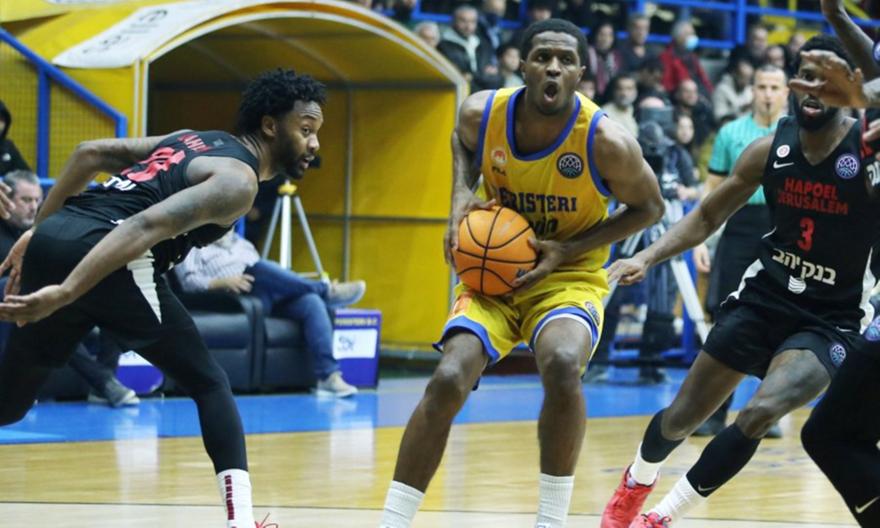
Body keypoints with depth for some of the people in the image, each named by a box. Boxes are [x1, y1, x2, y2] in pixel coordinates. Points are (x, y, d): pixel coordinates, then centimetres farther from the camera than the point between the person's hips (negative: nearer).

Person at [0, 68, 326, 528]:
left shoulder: (195, 141, 27)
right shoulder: (237, 180, -1)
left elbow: (91, 153, 24)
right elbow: (149, 225, -16)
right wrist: (65, 292, -24)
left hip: (53, 237, 8)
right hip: (97, 255, -8)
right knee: (209, 385, 5)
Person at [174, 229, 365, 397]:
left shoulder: (242, 244, 34)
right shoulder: (194, 248, 17)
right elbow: (188, 280, -1)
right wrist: (223, 282, -18)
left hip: (273, 299, 5)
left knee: (311, 301, -25)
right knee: (259, 268, -34)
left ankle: (329, 376, -37)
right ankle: (327, 291, -27)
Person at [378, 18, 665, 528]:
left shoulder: (606, 141, -23)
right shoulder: (483, 112, -14)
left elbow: (649, 207, -5)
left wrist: (567, 249, -16)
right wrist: (462, 195, -7)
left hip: (569, 278, -2)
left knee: (562, 365, -33)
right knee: (448, 380, -19)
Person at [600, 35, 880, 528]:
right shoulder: (771, 149, -4)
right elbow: (707, 216, 9)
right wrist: (648, 257, -5)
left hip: (832, 319, -4)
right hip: (765, 296, 4)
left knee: (760, 414, -26)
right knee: (683, 414, 9)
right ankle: (637, 482, 44)